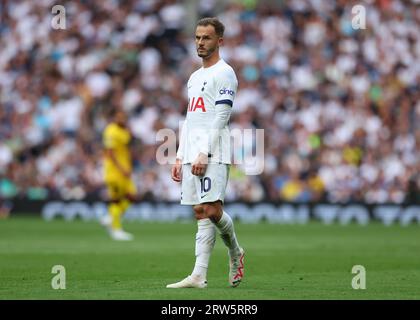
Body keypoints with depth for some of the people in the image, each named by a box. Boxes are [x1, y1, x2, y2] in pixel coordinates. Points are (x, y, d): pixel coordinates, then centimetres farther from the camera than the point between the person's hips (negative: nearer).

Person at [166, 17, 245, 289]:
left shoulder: (224, 73, -3)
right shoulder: (195, 77, 23)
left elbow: (220, 118, -12)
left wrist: (204, 154, -19)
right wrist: (180, 157, 17)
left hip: (213, 154, -8)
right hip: (192, 153, 8)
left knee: (211, 210, -16)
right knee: (202, 213, 2)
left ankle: (235, 252, 9)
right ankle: (199, 275, -2)